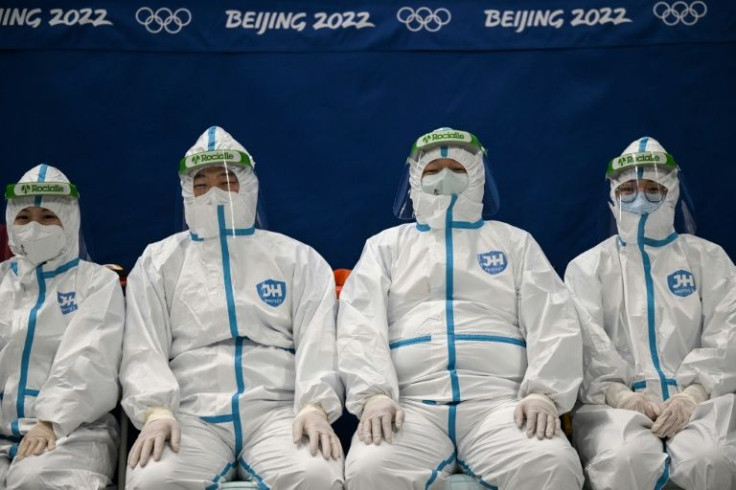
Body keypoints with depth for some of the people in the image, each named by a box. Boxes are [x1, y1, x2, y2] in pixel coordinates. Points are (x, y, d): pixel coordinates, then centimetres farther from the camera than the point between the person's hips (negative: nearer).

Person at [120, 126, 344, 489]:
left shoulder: (297, 258, 16)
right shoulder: (158, 261, 18)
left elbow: (318, 338, 4)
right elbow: (143, 348, 7)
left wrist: (314, 406, -15)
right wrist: (156, 410, -13)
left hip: (278, 409, 0)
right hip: (191, 414, 1)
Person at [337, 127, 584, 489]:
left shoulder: (515, 241, 22)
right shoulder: (385, 245, 21)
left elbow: (553, 322, 9)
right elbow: (360, 325, 6)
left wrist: (542, 392, -10)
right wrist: (374, 393, -13)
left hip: (499, 400, 0)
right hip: (410, 403, 0)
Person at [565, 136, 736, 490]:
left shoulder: (708, 257, 20)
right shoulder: (587, 266, 18)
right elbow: (584, 337, 2)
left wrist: (693, 393, -14)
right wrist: (617, 392, -17)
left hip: (698, 400, 1)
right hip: (617, 401, -1)